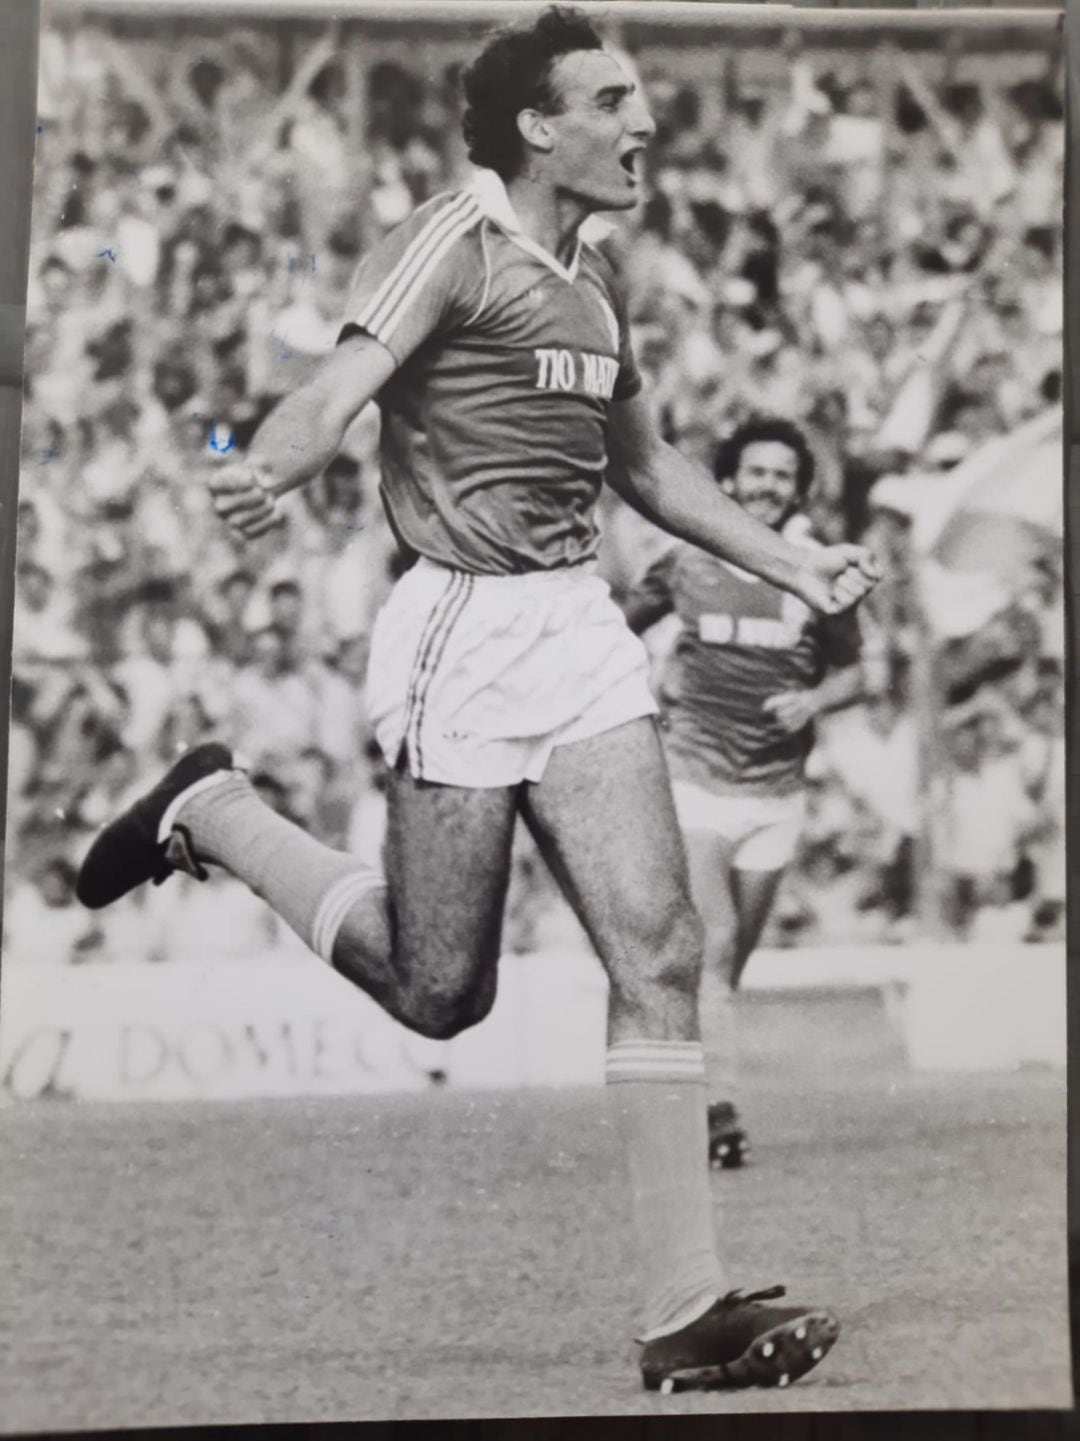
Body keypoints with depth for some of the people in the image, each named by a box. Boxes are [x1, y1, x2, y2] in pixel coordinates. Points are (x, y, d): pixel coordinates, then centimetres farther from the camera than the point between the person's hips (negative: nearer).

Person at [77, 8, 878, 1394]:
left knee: (658, 953, -4)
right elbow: (336, 390, -22)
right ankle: (211, 812, 23)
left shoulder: (592, 279, 18)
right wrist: (268, 470, -44)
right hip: (467, 627, -7)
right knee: (439, 990, -1)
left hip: (580, 624, 7)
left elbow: (646, 465, 30)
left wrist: (794, 566, 27)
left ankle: (684, 1314, 1)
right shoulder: (451, 243, -7)